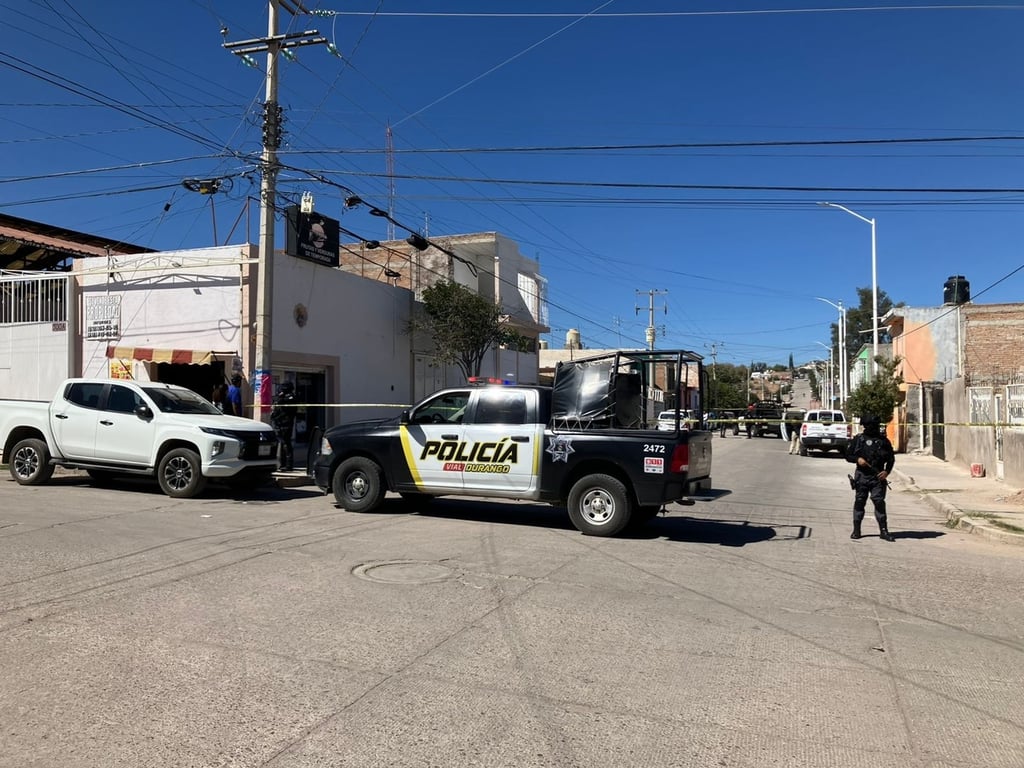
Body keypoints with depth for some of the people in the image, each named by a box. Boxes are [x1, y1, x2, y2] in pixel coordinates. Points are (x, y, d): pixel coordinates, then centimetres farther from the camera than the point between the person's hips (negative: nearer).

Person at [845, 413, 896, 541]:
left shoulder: (883, 440, 6)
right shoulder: (858, 440, 5)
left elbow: (891, 458, 10)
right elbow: (848, 455, 7)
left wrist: (887, 471, -5)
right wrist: (857, 459, -13)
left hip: (878, 477, 0)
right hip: (861, 476, 0)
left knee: (879, 502, -6)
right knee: (859, 502, 5)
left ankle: (883, 531, 0)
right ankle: (856, 530, 12)